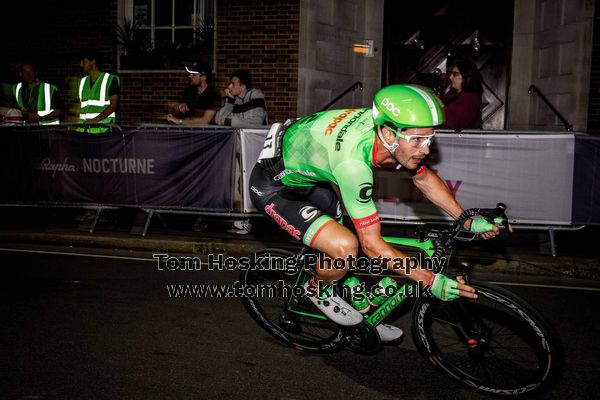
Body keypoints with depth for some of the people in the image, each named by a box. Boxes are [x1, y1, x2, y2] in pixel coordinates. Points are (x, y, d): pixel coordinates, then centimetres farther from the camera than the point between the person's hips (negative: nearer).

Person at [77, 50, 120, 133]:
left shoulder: (110, 79, 0)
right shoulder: (83, 81, 20)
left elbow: (113, 105, -8)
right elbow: (81, 105, 22)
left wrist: (96, 119, -18)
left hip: (103, 128, -5)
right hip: (84, 128, 5)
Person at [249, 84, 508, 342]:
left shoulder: (384, 124, -14)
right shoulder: (352, 162, -38)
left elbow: (423, 177, 4)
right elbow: (373, 245, -30)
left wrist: (467, 220, 0)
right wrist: (431, 281, -27)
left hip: (304, 174, 9)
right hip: (273, 188, -9)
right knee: (346, 247, -26)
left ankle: (362, 318, 27)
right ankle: (317, 290, 6)